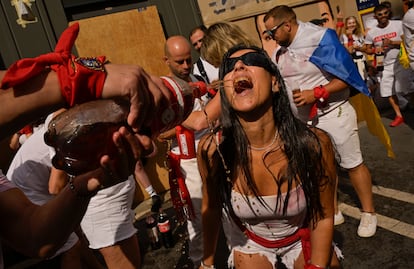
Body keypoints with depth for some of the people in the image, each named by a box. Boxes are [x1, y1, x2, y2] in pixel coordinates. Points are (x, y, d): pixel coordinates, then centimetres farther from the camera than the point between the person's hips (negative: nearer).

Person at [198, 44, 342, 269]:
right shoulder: (212, 149, -28)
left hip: (304, 237, 0)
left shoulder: (314, 143, -31)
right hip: (251, 241, 1)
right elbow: (211, 209, -9)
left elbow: (323, 218, -14)